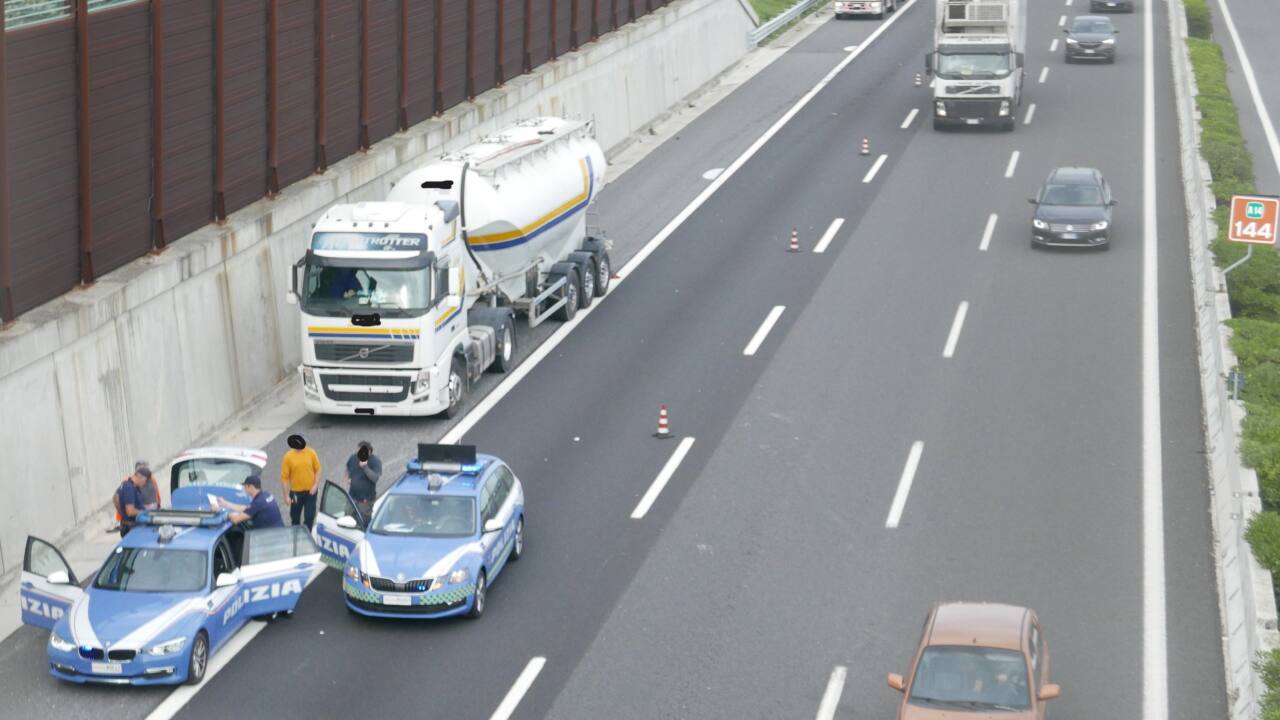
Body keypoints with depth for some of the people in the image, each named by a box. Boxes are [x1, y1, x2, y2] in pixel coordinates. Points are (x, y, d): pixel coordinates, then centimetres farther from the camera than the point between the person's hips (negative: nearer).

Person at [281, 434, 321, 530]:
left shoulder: (311, 453, -7)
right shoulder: (288, 457, -12)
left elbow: (317, 470, 2)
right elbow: (284, 477, -9)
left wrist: (316, 485, -11)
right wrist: (286, 496, -10)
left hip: (310, 491, 0)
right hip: (296, 492, 0)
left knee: (310, 516, 4)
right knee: (295, 517, 13)